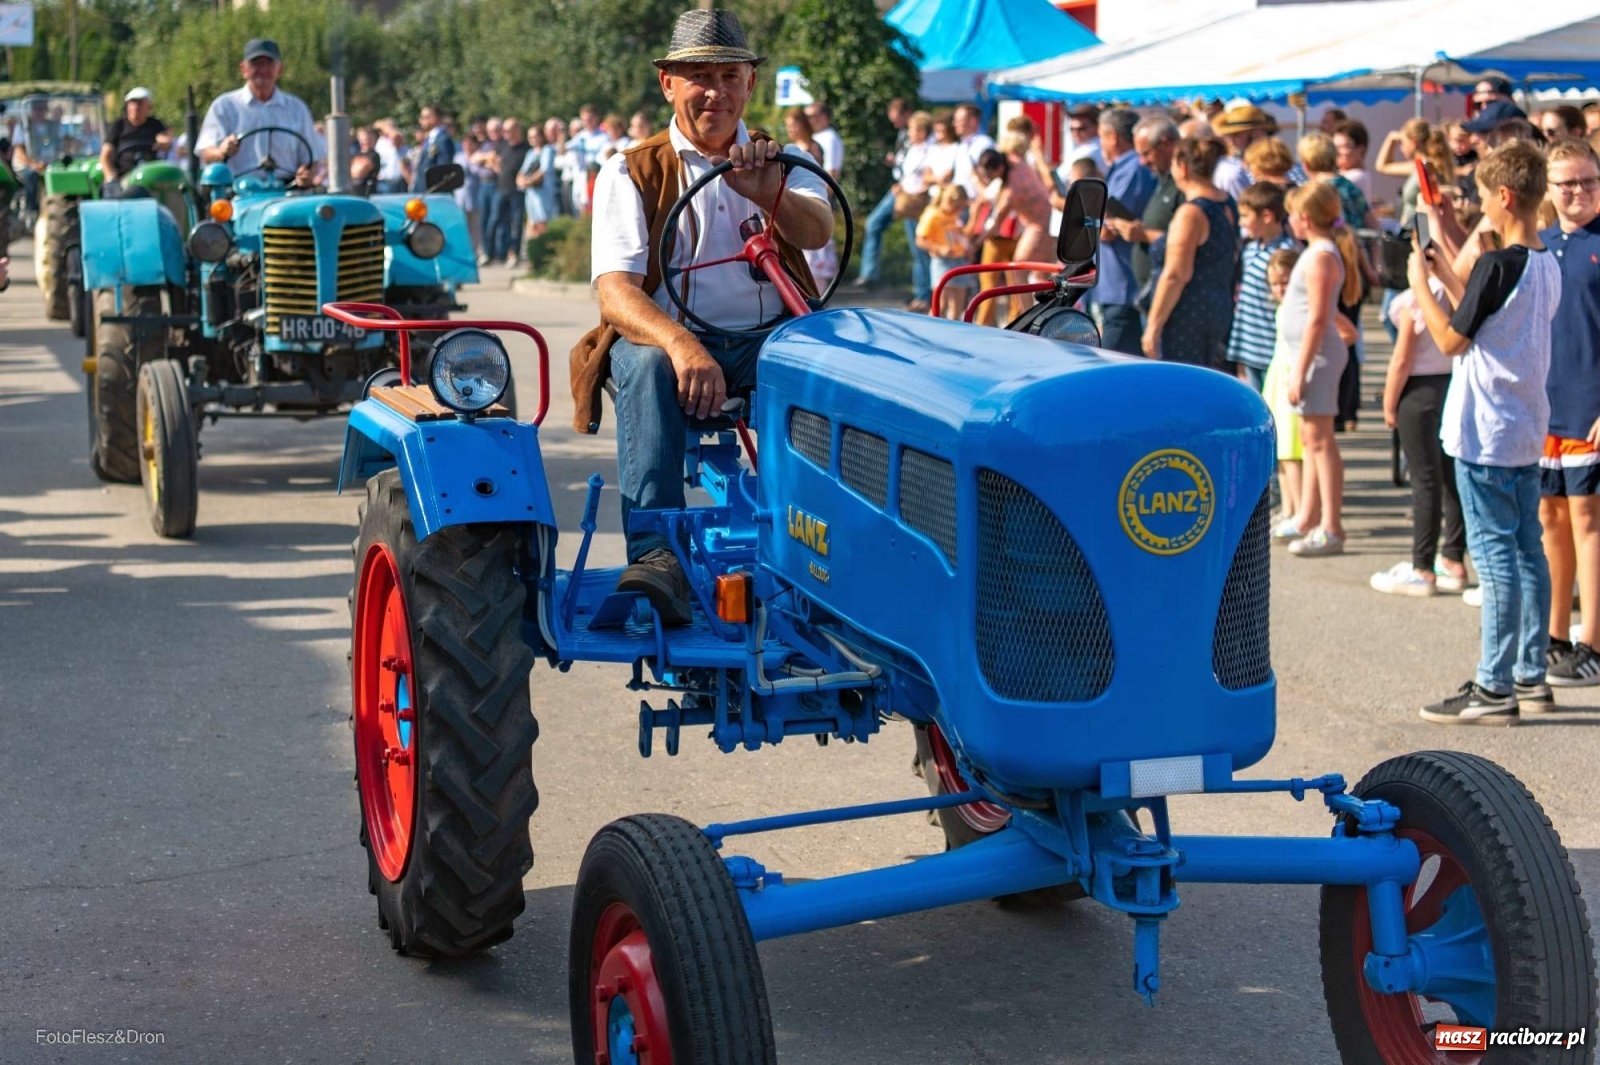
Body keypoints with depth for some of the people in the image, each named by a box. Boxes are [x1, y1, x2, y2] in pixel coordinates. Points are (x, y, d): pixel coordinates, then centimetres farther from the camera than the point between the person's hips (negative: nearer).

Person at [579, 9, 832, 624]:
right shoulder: (631, 173, 4)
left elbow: (817, 233, -9)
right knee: (646, 366, -36)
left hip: (766, 341, 2)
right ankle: (657, 557, -44)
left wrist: (769, 196, -34)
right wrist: (681, 344, -33)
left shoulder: (779, 164, 14)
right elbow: (615, 290, -12)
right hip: (663, 336, -1)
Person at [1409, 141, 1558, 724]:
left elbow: (1451, 339, -14)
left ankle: (1495, 688, -2)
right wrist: (1447, 277, 18)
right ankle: (1531, 676, 20)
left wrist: (1421, 284, -2)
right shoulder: (1547, 264, 9)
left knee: (1495, 556, -5)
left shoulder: (1498, 264, -19)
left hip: (1486, 435, -9)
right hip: (1526, 431, 9)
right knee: (1528, 551, 13)